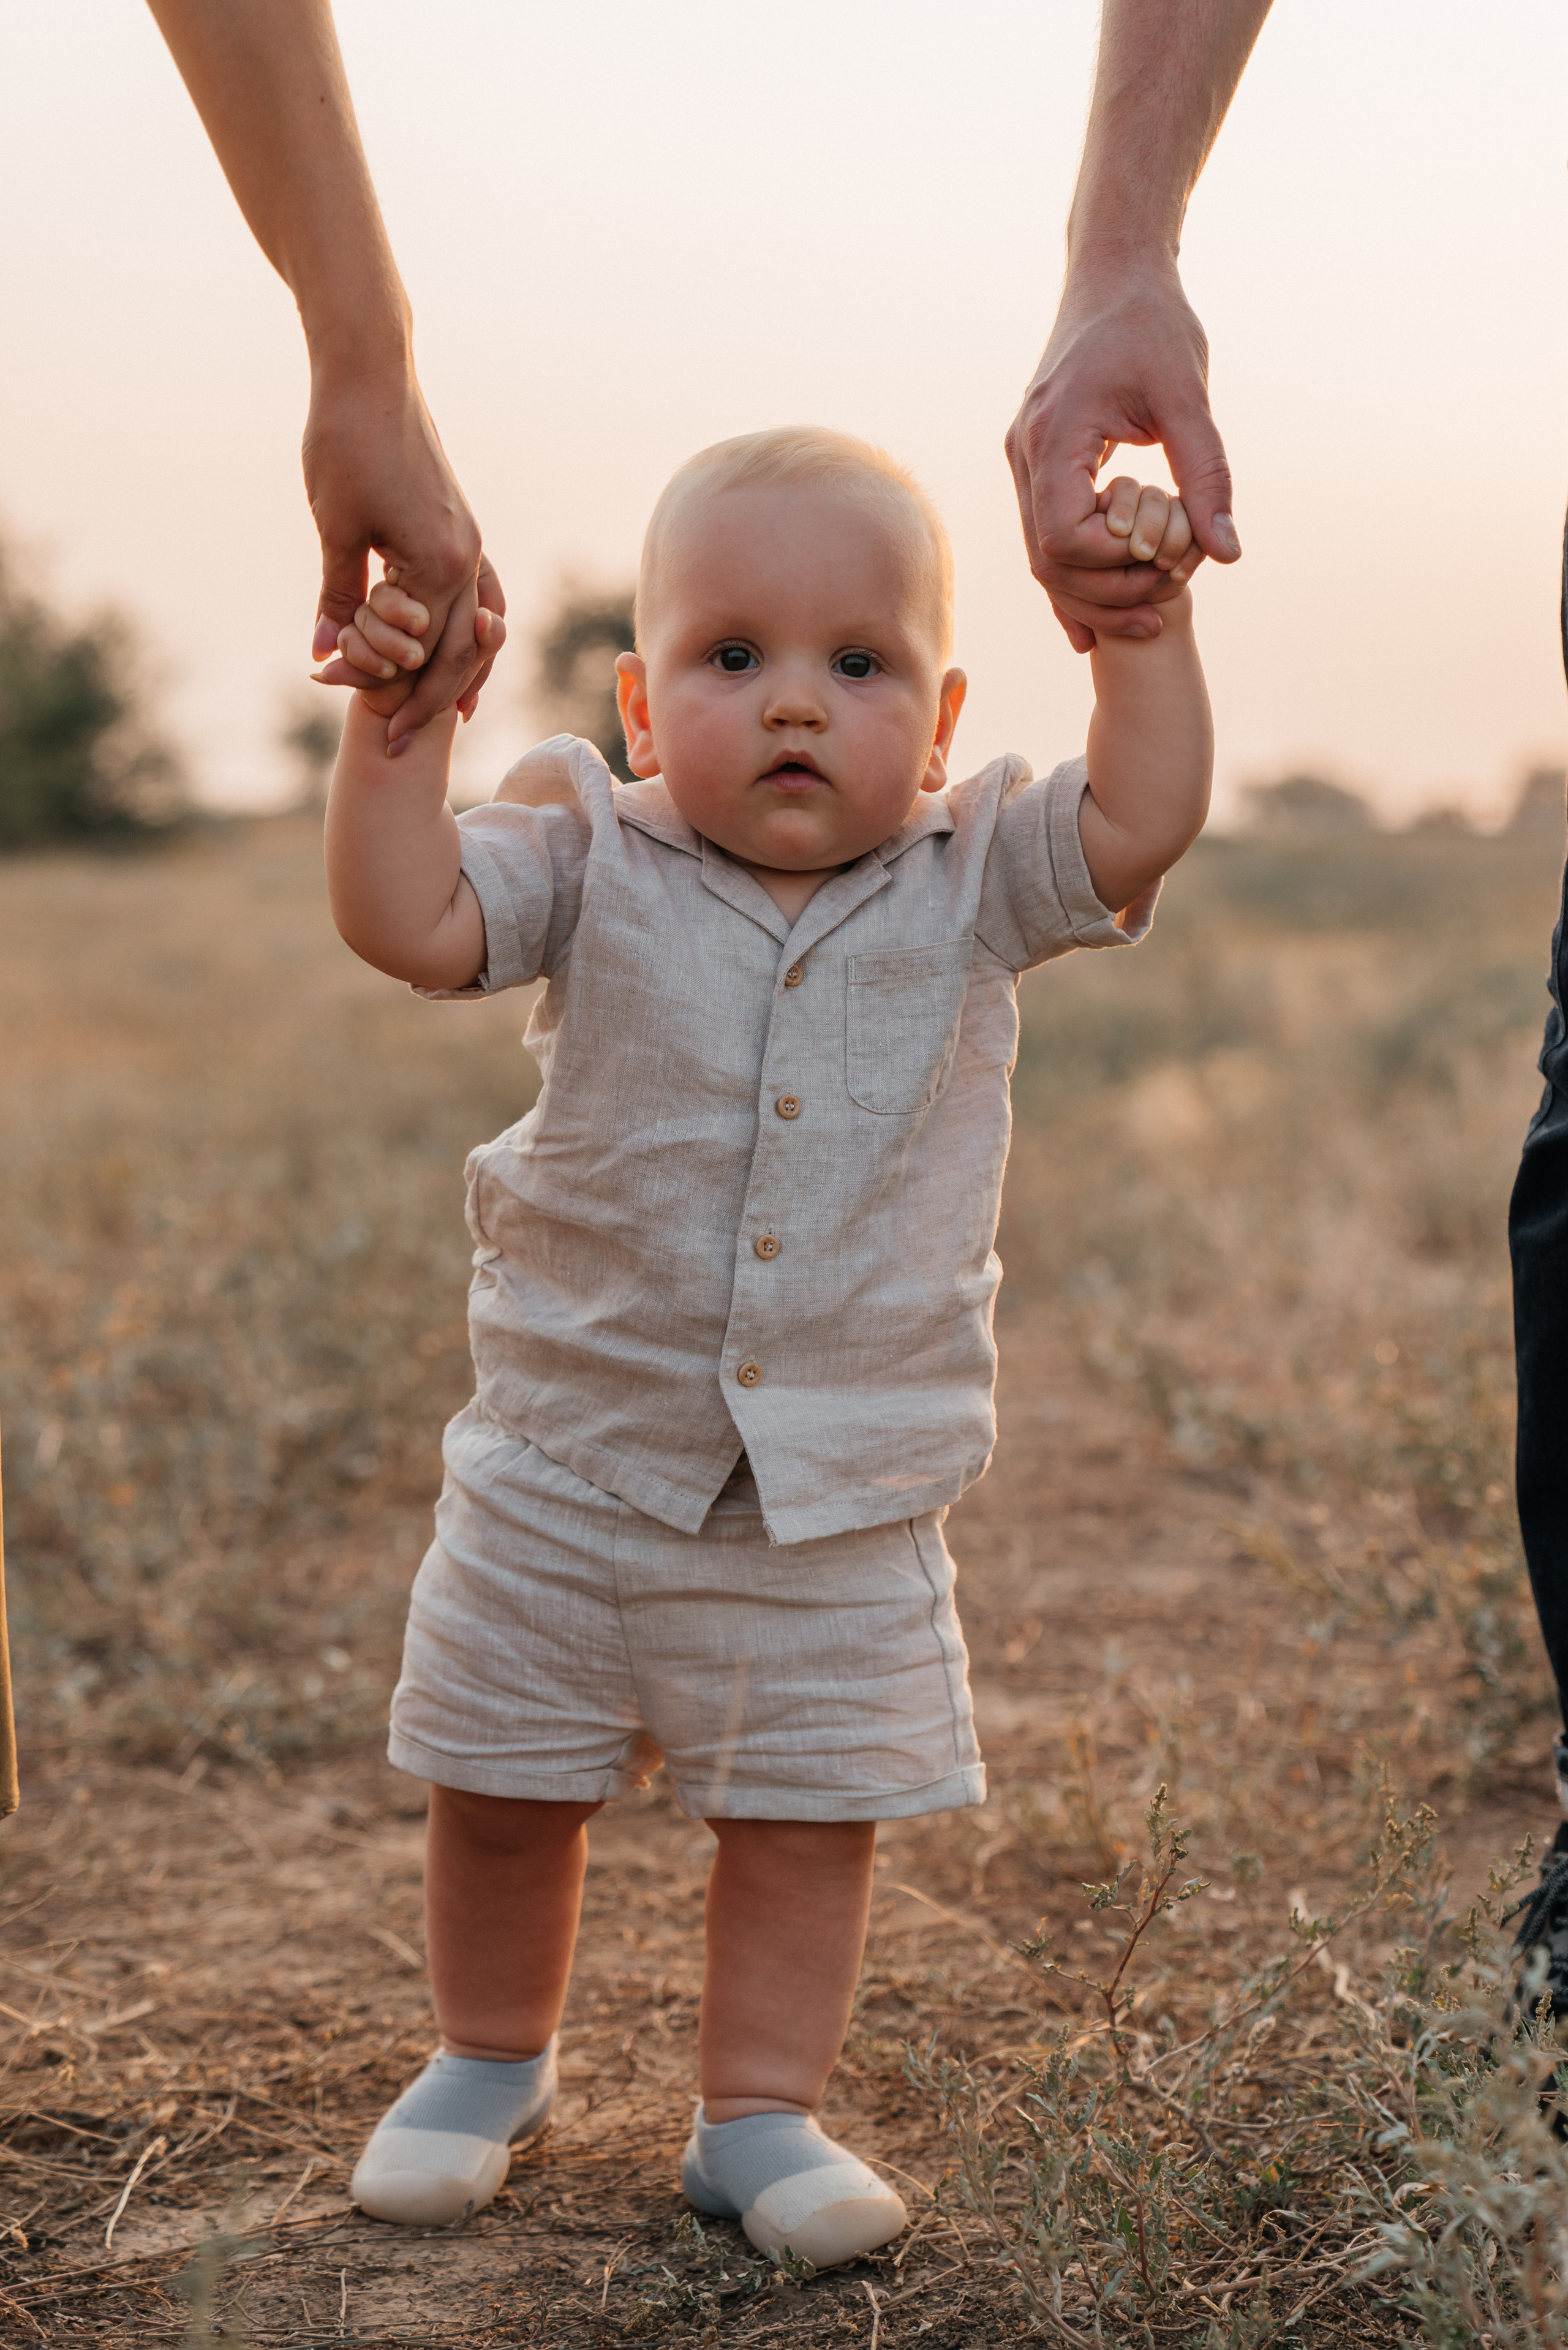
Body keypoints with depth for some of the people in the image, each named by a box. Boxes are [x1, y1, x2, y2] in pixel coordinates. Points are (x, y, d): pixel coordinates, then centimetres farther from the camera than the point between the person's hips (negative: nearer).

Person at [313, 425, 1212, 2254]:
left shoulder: (967, 887, -3)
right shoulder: (593, 862, -6)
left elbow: (1139, 823, -14)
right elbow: (408, 919, -17)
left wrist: (1143, 625, -18)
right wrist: (405, 720, -26)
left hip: (842, 1500, 0)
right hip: (568, 1472, 0)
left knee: (810, 1812, 8)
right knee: (502, 1789, 13)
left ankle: (758, 2112, 26)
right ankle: (489, 2057, 38)